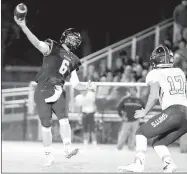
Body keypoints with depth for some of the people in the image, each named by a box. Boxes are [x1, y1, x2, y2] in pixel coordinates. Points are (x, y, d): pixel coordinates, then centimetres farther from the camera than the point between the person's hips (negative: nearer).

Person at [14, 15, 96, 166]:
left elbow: (75, 84, 14)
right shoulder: (53, 47, 0)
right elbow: (37, 43, -21)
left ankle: (68, 149, -18)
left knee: (64, 120, -18)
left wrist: (86, 87, -8)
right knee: (46, 125, -3)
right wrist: (23, 26, -37)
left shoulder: (73, 60, 16)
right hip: (43, 91, -4)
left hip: (58, 92, 4)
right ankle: (49, 156, 8)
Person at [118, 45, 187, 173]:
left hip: (172, 112, -6)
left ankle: (139, 164, -10)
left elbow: (154, 96, -9)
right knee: (158, 143, 18)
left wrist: (145, 112, 3)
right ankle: (169, 164, -6)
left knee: (141, 133, 7)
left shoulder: (155, 74, 4)